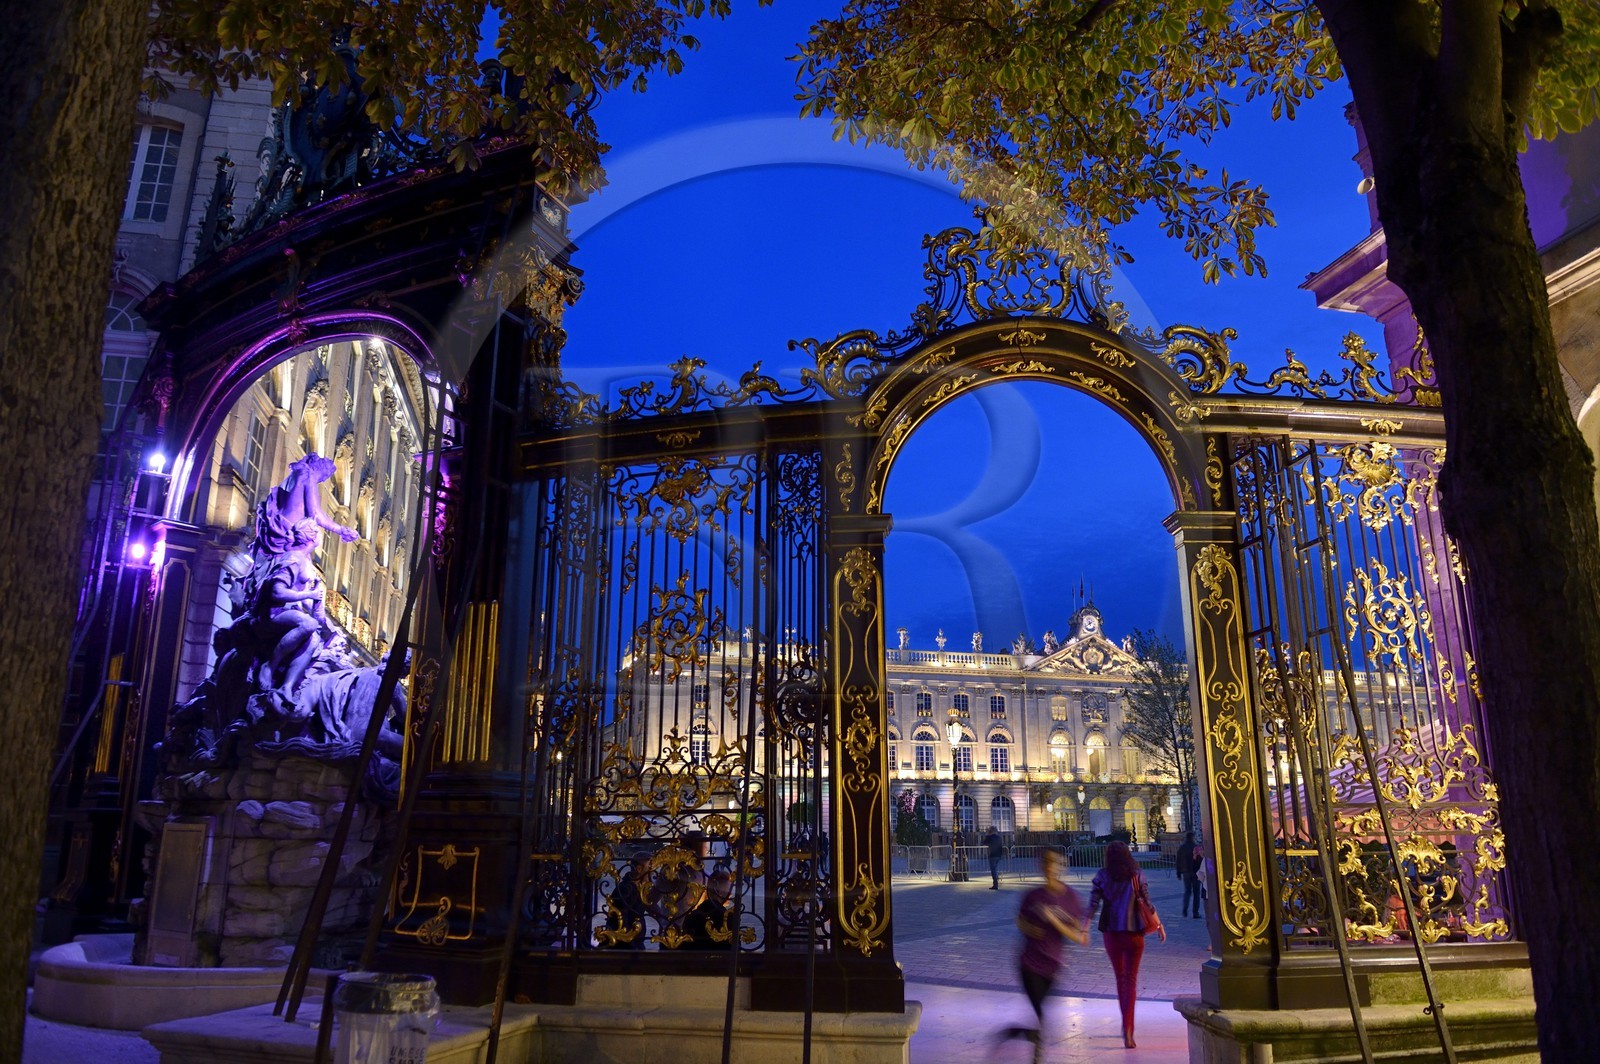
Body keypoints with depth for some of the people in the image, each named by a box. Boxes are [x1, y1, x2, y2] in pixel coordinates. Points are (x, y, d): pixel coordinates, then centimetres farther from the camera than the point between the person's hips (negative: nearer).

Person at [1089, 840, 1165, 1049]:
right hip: (1133, 932, -1)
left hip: (1110, 932, 1)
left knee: (1120, 977, 18)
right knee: (1131, 979, 2)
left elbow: (1093, 904, -6)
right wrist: (1159, 926, 7)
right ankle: (1128, 1028, -12)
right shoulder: (1137, 875, -4)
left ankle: (1127, 1025, 28)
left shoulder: (1102, 876, -2)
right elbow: (1147, 904, -4)